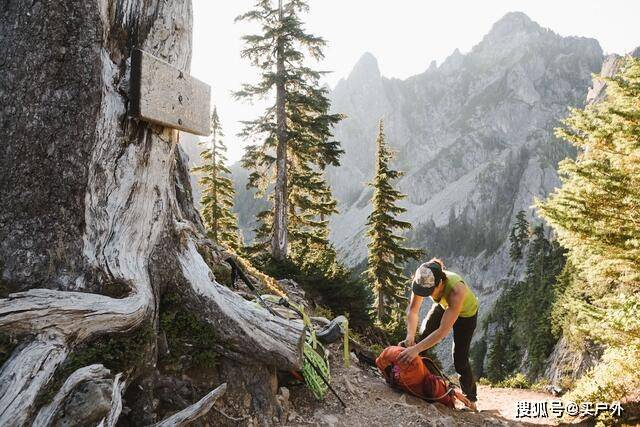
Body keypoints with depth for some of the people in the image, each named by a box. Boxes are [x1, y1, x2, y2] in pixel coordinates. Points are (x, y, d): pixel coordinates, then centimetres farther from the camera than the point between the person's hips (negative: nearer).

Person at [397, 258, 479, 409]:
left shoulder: (456, 290, -47)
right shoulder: (423, 281, -34)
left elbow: (443, 330, -46)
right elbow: (413, 310, -26)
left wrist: (417, 349, -50)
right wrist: (410, 335, -41)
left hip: (466, 313, -4)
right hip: (443, 306, 4)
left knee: (460, 360, -2)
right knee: (424, 337, -12)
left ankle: (470, 399, 20)